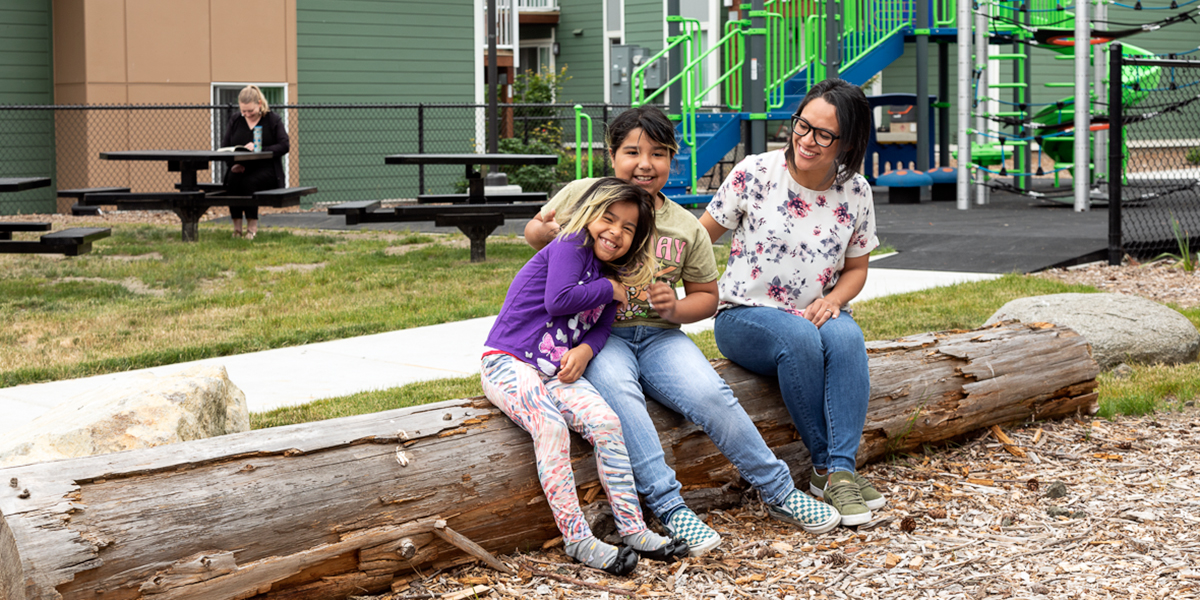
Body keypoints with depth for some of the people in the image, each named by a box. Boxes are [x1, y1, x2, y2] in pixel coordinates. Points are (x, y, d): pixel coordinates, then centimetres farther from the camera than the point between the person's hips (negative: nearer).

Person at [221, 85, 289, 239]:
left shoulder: (273, 120, 4)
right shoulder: (234, 121, 14)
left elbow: (284, 146, -7)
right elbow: (224, 147, 8)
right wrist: (233, 164, -13)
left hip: (265, 168, -3)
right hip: (240, 168, 3)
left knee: (248, 182, -34)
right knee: (232, 180, -31)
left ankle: (252, 226, -21)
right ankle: (236, 225, -23)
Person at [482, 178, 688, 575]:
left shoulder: (613, 275, 16)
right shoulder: (569, 246, -8)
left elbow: (601, 327, 10)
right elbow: (558, 299, -21)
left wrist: (584, 351, -13)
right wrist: (608, 289, -7)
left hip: (557, 373, 7)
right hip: (508, 364, -7)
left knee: (605, 421, -16)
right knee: (551, 426, -30)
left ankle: (632, 529, -12)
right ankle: (577, 540, -29)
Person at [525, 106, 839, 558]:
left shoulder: (686, 228, 8)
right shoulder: (583, 195, 2)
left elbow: (706, 297, 17)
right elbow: (532, 234, 17)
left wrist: (676, 308, -6)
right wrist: (546, 230, -8)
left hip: (659, 335, 2)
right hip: (597, 335, -2)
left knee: (710, 395, -24)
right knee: (619, 395, -36)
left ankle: (779, 492, -8)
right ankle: (669, 509, -36)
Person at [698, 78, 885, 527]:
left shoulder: (856, 193, 1)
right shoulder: (756, 173, -8)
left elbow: (856, 268, 11)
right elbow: (701, 235, 0)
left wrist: (832, 299, -10)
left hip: (815, 313, 3)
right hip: (745, 317, -2)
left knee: (845, 335, -34)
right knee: (799, 339, -36)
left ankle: (839, 470, -33)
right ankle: (826, 465, -23)